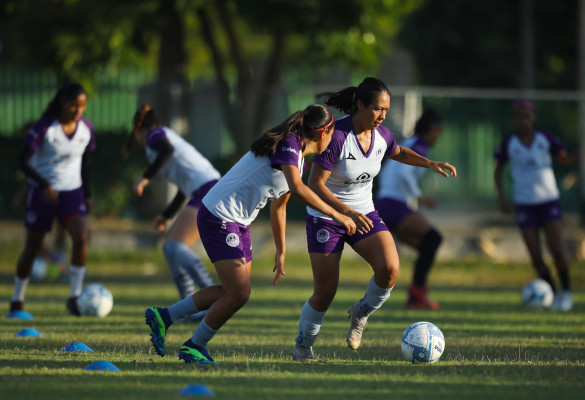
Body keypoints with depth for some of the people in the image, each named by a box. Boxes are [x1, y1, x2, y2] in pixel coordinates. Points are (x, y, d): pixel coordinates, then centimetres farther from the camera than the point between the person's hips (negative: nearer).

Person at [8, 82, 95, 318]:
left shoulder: (86, 129, -2)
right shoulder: (44, 128, -16)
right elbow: (24, 161, -19)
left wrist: (87, 195, 12)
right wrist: (44, 185, -31)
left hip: (72, 191, 3)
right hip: (42, 191, -3)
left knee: (81, 238, -20)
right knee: (32, 248, 5)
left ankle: (75, 297, -13)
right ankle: (17, 302, 22)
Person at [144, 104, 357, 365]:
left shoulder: (297, 157, 14)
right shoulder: (288, 144, -16)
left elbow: (278, 206, 26)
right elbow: (297, 188, -33)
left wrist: (281, 251, 29)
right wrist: (335, 215, -29)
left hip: (238, 223, 10)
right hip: (218, 218, -10)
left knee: (235, 292, 10)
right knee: (239, 294, -10)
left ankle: (162, 317, 20)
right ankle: (194, 347, 8)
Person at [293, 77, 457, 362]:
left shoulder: (381, 135, -5)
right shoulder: (336, 136, -24)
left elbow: (399, 153, 21)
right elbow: (315, 185, -25)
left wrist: (430, 163, 8)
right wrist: (347, 212, -35)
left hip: (363, 213, 5)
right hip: (326, 218, -5)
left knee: (389, 268, -22)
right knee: (325, 293, -5)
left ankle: (361, 313, 8)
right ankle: (302, 346, 22)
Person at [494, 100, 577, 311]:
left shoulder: (546, 139, -2)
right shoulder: (508, 144, -2)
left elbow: (564, 160, 9)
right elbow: (498, 170, 11)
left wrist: (578, 155, -14)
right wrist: (501, 197, 0)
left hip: (549, 200, -1)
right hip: (524, 204, 1)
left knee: (556, 249, -12)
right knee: (535, 256, -4)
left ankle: (566, 291, 6)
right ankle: (553, 293, 14)